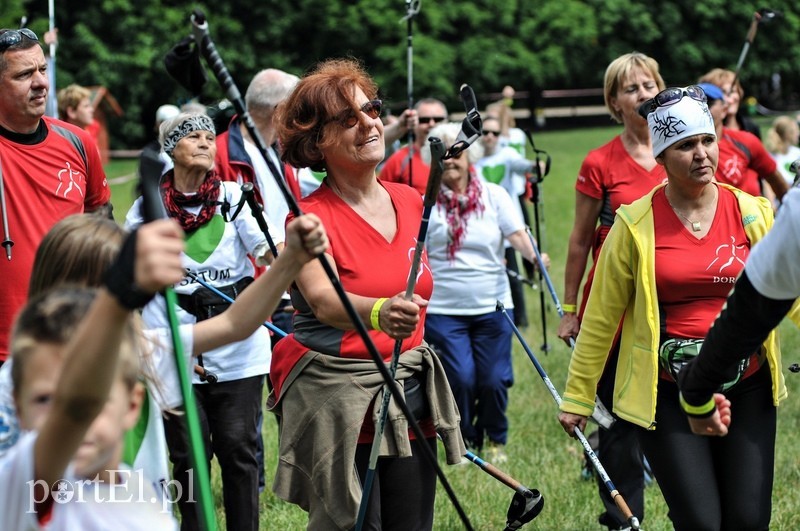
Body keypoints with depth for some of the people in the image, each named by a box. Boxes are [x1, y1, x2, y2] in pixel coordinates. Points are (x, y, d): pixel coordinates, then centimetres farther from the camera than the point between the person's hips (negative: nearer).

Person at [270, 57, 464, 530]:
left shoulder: (411, 202, 7)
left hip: (409, 395, 6)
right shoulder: (313, 218, -12)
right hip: (336, 398, -6)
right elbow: (324, 300, -31)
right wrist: (379, 313, -50)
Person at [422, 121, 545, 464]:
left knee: (494, 380, -1)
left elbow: (516, 233, -8)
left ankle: (495, 440, 24)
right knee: (461, 378, -11)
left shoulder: (494, 195, 4)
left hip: (492, 307, 1)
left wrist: (533, 255, -29)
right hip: (443, 310, -1)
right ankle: (464, 440, 13)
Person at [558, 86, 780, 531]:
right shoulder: (636, 225, -3)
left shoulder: (752, 213, 2)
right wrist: (578, 396, 5)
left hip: (747, 390, 2)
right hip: (668, 396, -2)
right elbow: (602, 316, 3)